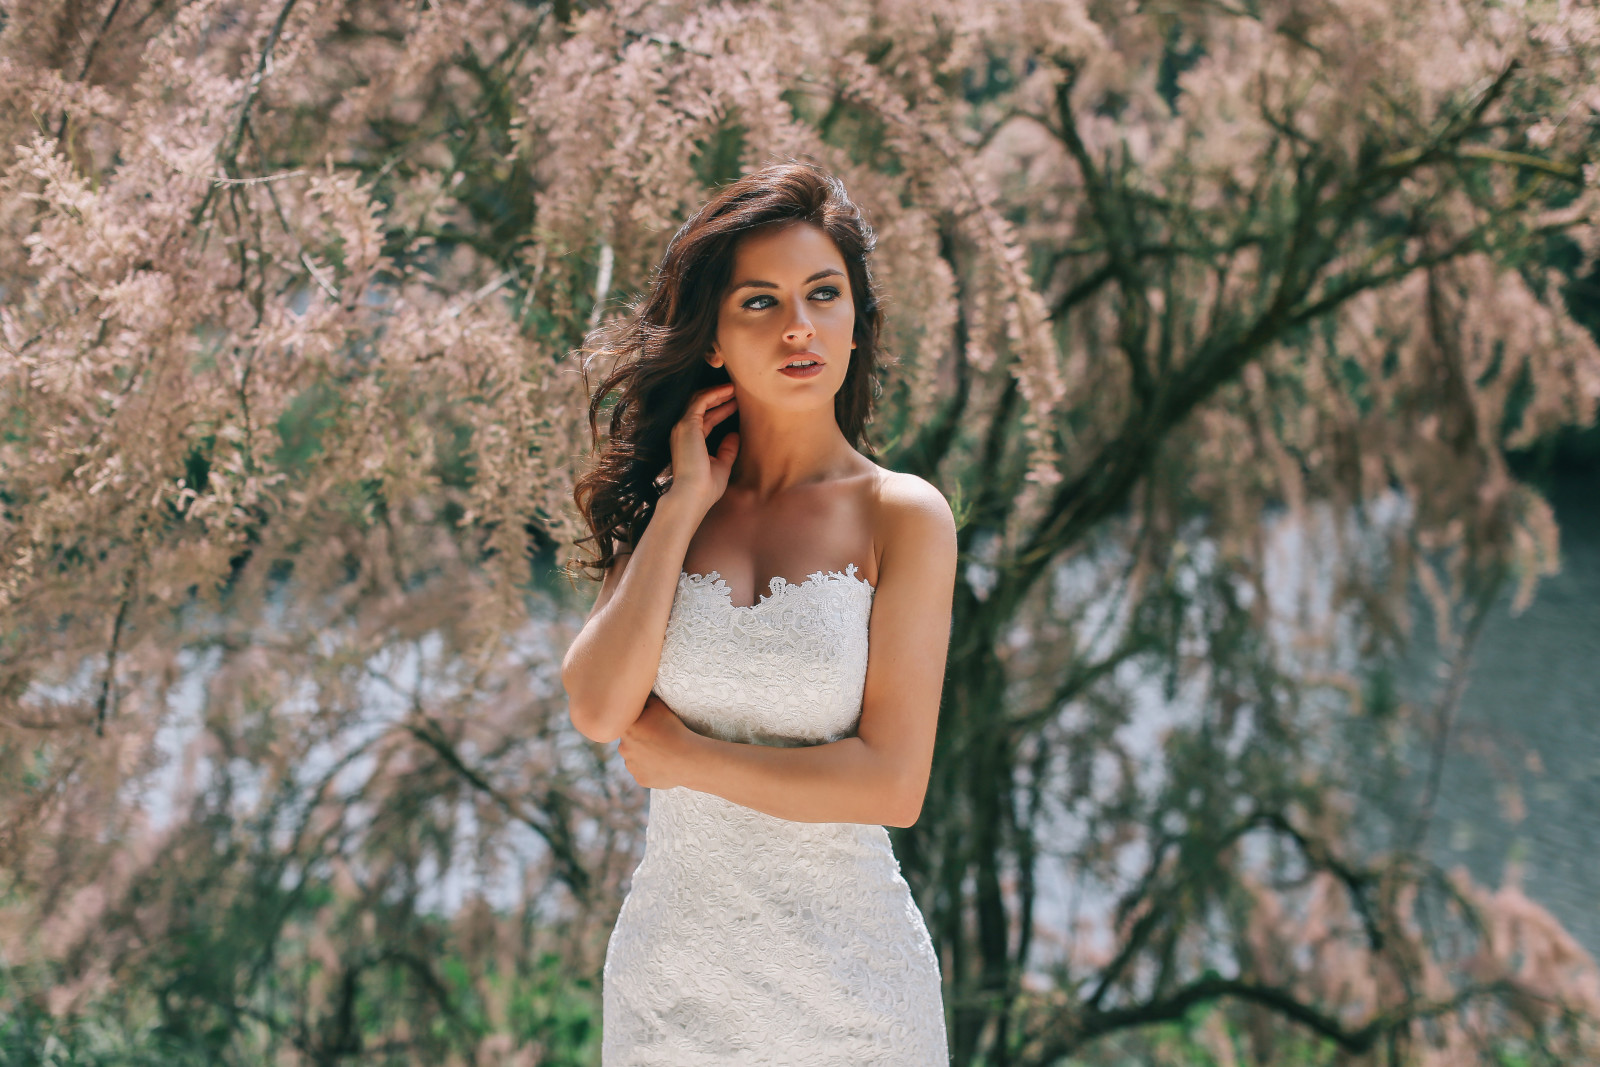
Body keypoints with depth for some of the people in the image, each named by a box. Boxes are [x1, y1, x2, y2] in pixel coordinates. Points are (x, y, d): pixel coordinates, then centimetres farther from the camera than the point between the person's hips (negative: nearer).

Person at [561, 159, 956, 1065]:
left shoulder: (903, 515, -6)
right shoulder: (666, 505, 5)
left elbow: (892, 785, -13)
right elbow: (599, 708, -12)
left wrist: (685, 759, -8)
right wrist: (686, 504, -8)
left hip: (848, 980, -3)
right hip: (671, 970, 3)